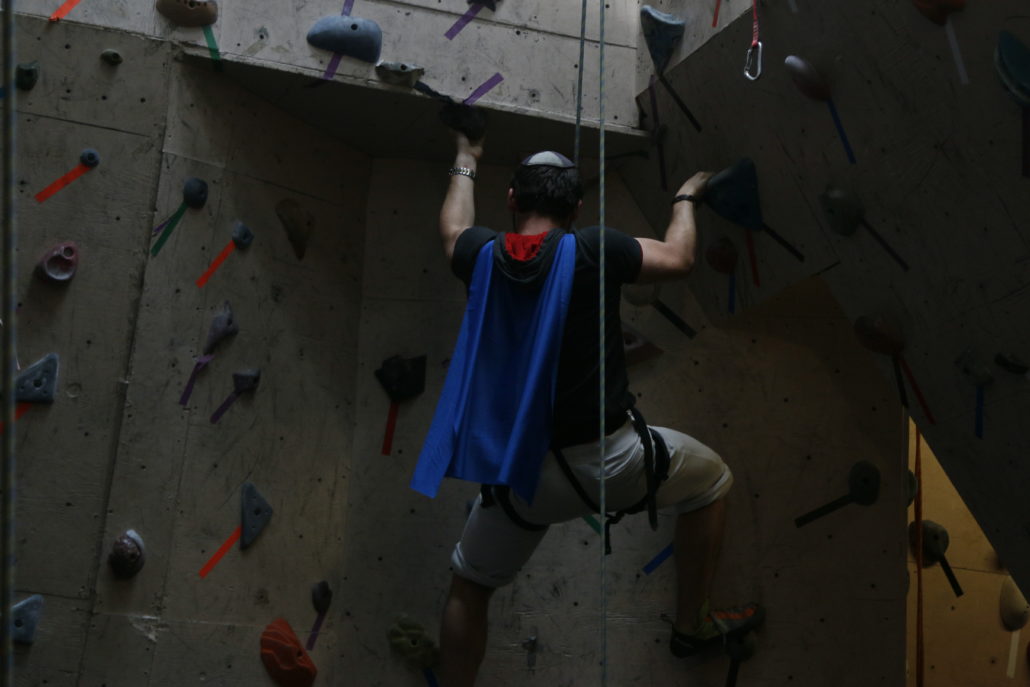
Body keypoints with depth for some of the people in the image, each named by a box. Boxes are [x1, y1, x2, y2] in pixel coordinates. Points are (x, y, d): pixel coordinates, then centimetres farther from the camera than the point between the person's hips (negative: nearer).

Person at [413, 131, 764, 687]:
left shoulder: (484, 257, 1)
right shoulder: (592, 250, -10)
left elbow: (453, 225, 26)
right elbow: (678, 259, 5)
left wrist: (465, 162, 44)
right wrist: (685, 198, 25)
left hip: (522, 477, 3)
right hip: (607, 458, -3)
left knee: (468, 588, 24)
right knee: (712, 480, 25)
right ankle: (692, 625, 33)